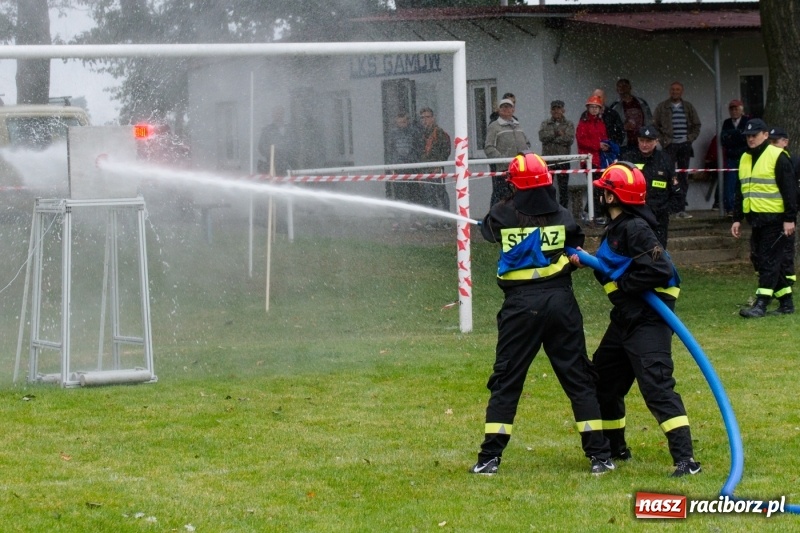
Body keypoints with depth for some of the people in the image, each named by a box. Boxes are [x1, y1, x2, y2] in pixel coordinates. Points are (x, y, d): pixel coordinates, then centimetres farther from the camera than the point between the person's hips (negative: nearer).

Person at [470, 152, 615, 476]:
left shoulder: (502, 216, -1)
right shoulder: (563, 217, -1)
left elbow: (487, 230, 21)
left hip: (519, 306, -1)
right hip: (560, 302, 1)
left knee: (506, 380, 7)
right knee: (579, 379, 7)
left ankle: (490, 458, 3)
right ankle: (599, 456, 4)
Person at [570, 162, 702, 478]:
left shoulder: (635, 229, -18)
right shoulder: (616, 227, 13)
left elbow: (659, 270, -27)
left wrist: (623, 285, -18)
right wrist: (587, 262, 1)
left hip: (648, 320, -11)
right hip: (625, 318, 11)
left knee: (656, 386, -18)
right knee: (603, 380, 19)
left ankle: (685, 459, -20)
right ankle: (615, 449, 36)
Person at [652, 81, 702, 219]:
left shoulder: (688, 107, 11)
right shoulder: (662, 107, 3)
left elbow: (696, 125, 15)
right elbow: (654, 126, 4)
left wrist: (690, 138, 1)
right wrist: (663, 140, -5)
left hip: (684, 146, 3)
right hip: (670, 146, -3)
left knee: (683, 177, 5)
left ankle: (680, 209, 8)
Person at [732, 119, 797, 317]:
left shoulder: (777, 157, -9)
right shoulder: (745, 159, 15)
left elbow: (790, 190, -12)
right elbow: (740, 192, 22)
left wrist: (790, 219, -16)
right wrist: (737, 219, 17)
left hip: (775, 219, -8)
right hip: (756, 219, 8)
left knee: (769, 262, -8)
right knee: (758, 260, 9)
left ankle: (761, 304, -10)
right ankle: (786, 301, 18)